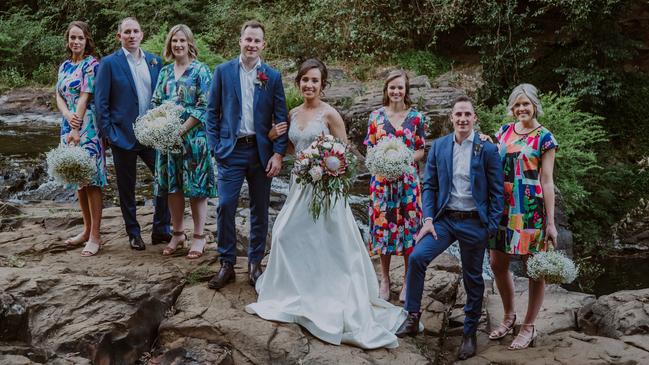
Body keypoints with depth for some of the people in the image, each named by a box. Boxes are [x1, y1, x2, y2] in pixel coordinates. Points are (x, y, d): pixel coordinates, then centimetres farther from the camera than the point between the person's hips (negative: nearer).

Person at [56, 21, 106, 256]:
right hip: (69, 126, 8)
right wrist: (68, 116, -13)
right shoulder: (65, 66, 15)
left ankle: (95, 236, -3)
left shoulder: (91, 64, -6)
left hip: (87, 128, -8)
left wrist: (76, 130, -19)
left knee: (91, 179, -7)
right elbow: (59, 96, 8)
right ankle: (87, 229, 23)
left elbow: (85, 97, -13)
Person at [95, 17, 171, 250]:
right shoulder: (109, 63, -5)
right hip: (124, 135, -3)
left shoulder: (154, 61, 7)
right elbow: (101, 102, -5)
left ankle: (161, 230, 16)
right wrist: (108, 133, -9)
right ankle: (133, 233, 22)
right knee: (126, 188, 8)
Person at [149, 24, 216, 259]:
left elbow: (204, 106, -11)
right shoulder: (165, 72, 12)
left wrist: (182, 129, -16)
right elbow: (155, 103, 14)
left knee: (196, 186, 0)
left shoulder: (200, 70, -4)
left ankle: (199, 236, 10)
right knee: (172, 186, 9)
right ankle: (177, 233, 21)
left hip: (193, 136, -5)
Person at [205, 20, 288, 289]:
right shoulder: (223, 71, 2)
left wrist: (278, 153, -6)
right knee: (225, 207, -5)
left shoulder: (273, 76, 3)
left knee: (260, 210, 9)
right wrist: (215, 147, -4)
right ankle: (226, 264, 8)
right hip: (231, 151, -1)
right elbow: (212, 111, 4)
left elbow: (280, 117, 2)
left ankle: (255, 263, 22)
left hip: (261, 151, 1)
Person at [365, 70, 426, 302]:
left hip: (408, 180, -1)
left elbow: (421, 150, 3)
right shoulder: (376, 116, 4)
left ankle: (408, 280, 17)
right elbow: (369, 148, 7)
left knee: (408, 227, 3)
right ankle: (385, 279, 20)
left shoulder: (416, 117, 1)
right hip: (382, 180, 1)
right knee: (382, 226, 5)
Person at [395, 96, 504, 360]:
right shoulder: (438, 146, 3)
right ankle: (413, 317, -3)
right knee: (416, 257, -17)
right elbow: (429, 185, 4)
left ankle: (470, 334, 25)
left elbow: (496, 191, -3)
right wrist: (428, 219, -5)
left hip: (474, 222, -2)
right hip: (444, 219, 2)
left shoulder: (487, 149, -6)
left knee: (473, 279, 8)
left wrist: (492, 228, -7)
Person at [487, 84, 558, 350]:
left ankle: (528, 327, 16)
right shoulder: (504, 131, 8)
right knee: (497, 263, 10)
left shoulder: (544, 138, -6)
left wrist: (551, 222, -10)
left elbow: (547, 181, -8)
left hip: (531, 208, -5)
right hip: (503, 205, 5)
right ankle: (509, 316, 30)